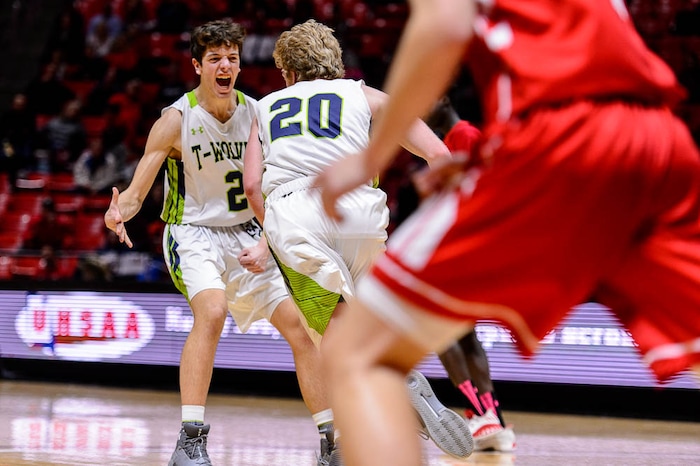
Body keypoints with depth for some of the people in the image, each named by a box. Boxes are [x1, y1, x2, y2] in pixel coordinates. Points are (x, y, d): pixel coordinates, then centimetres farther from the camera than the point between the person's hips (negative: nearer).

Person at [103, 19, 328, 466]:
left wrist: (265, 244, -15)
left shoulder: (257, 114, -4)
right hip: (193, 233, -5)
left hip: (246, 235, 5)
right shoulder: (176, 120, -14)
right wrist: (120, 212, -38)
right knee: (212, 310, -32)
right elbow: (136, 191, -15)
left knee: (301, 325, -1)